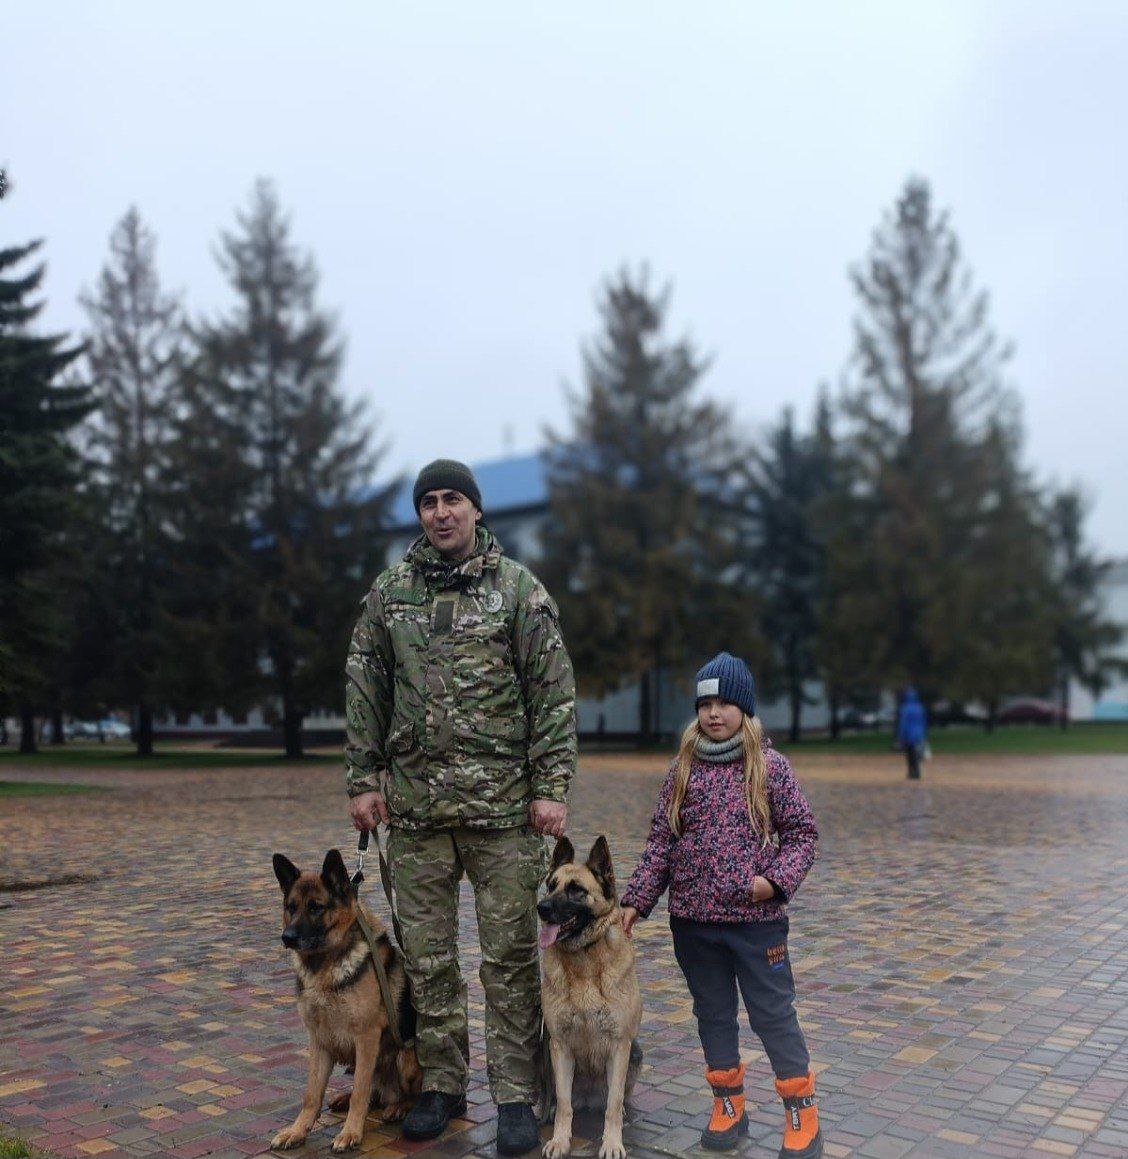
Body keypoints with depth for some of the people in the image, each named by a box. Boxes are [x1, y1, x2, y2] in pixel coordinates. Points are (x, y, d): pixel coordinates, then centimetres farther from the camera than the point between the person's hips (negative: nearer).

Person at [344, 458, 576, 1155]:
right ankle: (443, 1086, 26)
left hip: (503, 803, -3)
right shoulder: (390, 592, 9)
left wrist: (552, 786, -7)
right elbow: (364, 692, 11)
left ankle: (516, 1096, 16)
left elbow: (555, 692, -1)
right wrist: (364, 779, 5)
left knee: (510, 955, 3)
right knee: (428, 957, 11)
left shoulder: (518, 587, 1)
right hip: (415, 804, 3)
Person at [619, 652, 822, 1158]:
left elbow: (802, 832, 1)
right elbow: (660, 843, 6)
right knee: (713, 1015, 15)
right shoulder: (682, 770, 3)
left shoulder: (770, 766, -5)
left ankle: (802, 1116, 21)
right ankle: (728, 1108, 31)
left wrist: (777, 878, -14)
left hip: (757, 919, -3)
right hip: (693, 920, 3)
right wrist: (636, 901, 1)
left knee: (773, 1016, 5)